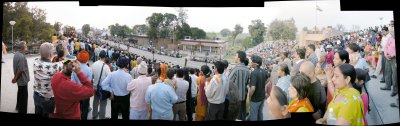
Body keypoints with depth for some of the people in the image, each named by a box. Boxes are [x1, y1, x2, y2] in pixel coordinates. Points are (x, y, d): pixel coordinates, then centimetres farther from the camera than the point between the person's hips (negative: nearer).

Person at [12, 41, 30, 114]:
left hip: (20, 79, 10)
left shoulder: (17, 54, 3)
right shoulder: (21, 56, -27)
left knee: (20, 93, 27)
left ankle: (18, 106, 44)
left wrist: (15, 77, 17)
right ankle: (22, 111, 13)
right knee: (24, 96, 3)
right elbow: (20, 70, -26)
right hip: (23, 79, -10)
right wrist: (15, 79, -12)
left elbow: (17, 68, 11)